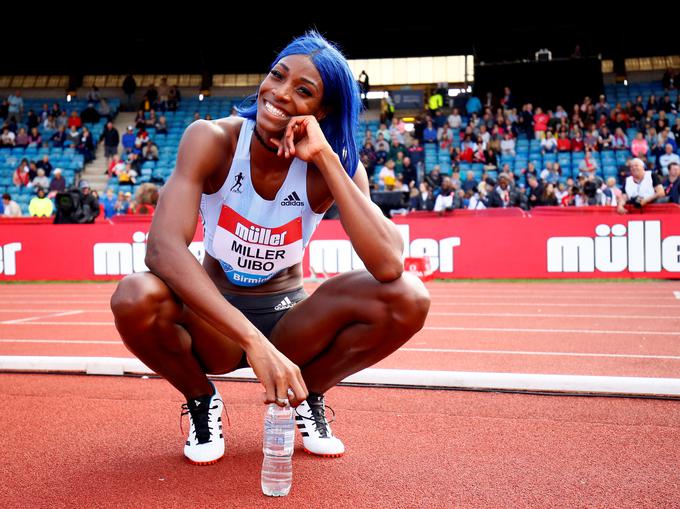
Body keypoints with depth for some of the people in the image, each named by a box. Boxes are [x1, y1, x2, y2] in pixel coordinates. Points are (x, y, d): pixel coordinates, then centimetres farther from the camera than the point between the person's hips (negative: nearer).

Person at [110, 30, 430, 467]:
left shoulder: (334, 164, -14)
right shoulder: (212, 140, -18)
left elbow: (389, 265, -30)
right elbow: (163, 247, -34)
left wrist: (326, 160, -31)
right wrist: (253, 340, -43)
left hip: (290, 321, 1)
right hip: (213, 324, -1)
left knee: (408, 298, -24)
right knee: (135, 299, -35)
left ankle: (309, 395, 5)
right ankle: (202, 400, 0)